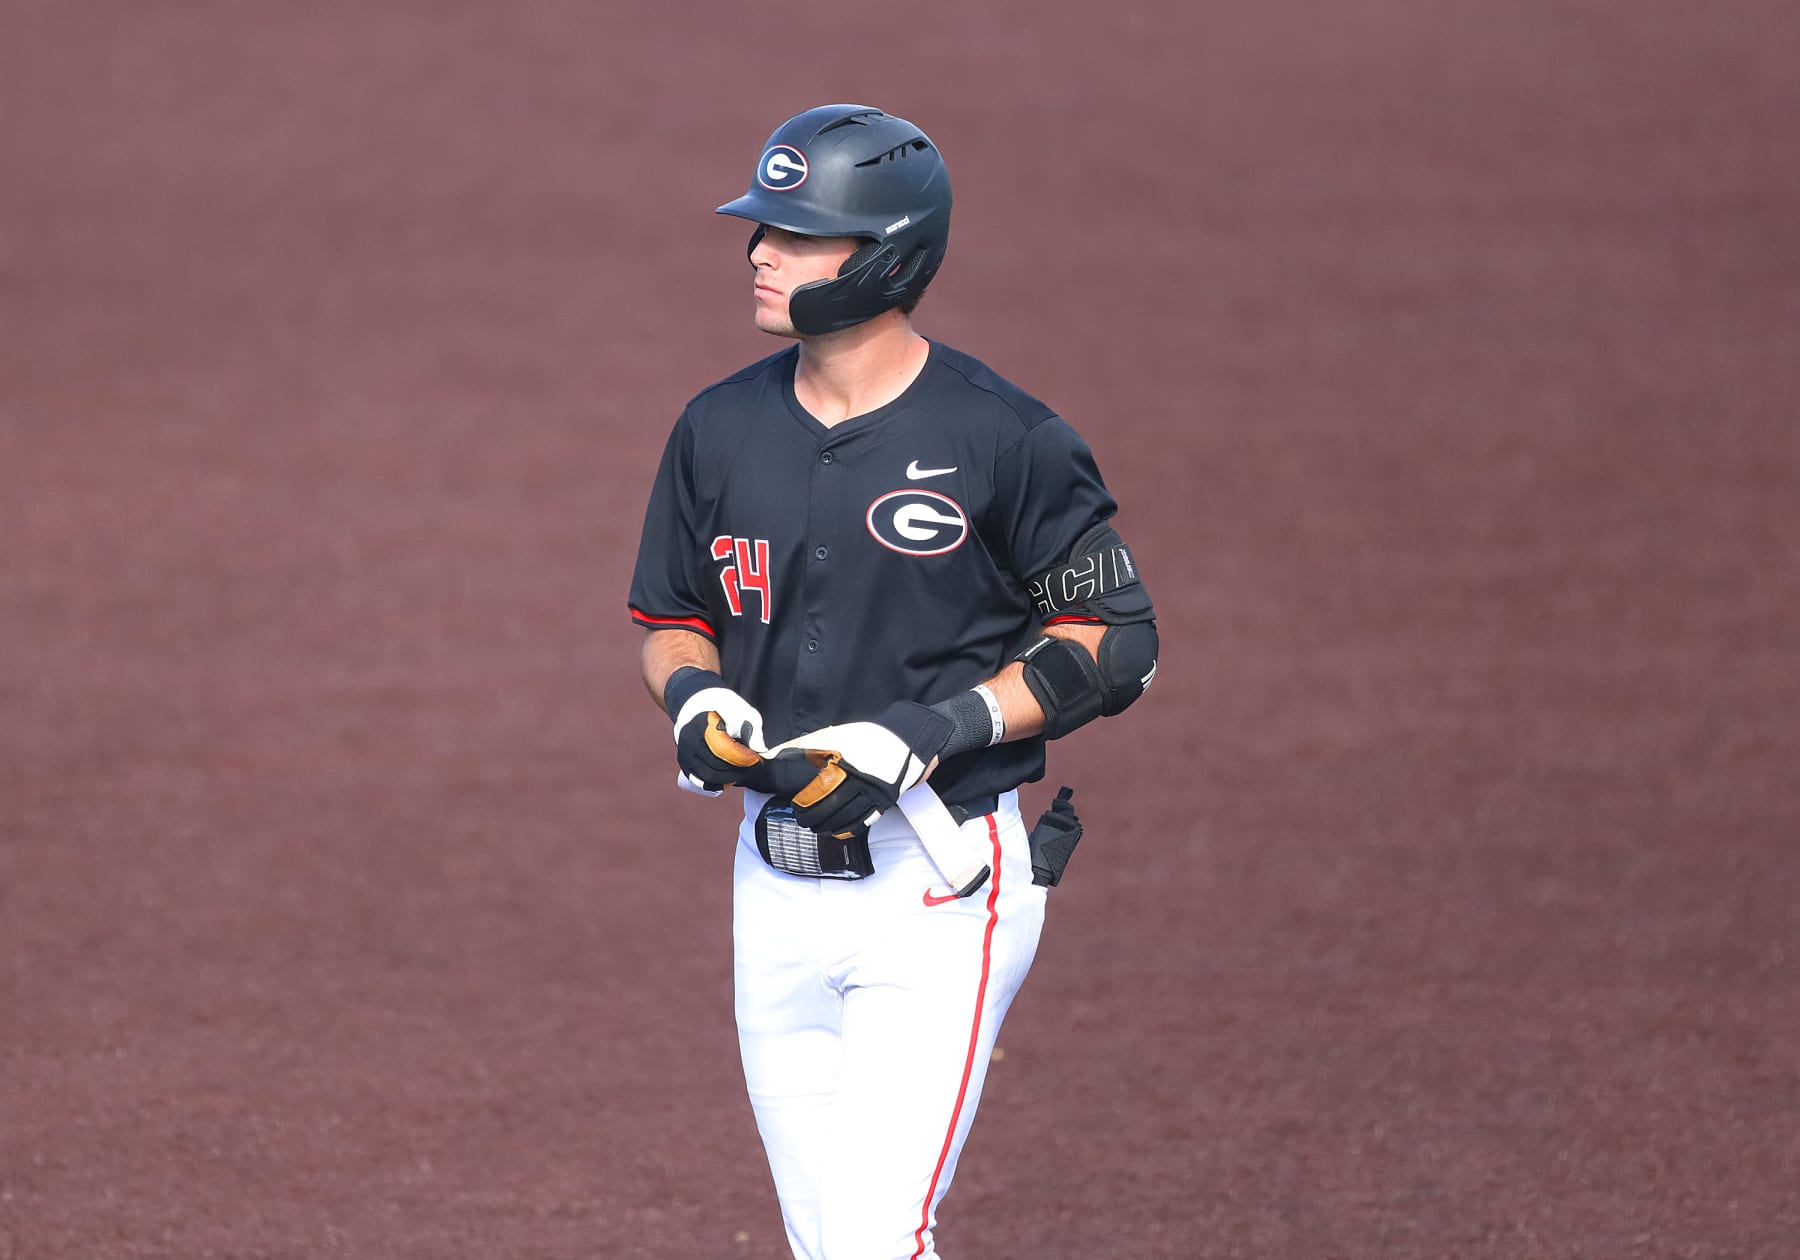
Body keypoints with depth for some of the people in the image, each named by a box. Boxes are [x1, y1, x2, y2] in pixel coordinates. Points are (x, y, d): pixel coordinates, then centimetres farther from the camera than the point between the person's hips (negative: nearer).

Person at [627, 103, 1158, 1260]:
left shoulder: (1003, 441, -11)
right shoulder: (723, 429, 6)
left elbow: (1117, 644, -7)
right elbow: (671, 620, 18)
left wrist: (933, 729, -17)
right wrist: (697, 702, -6)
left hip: (938, 885, -6)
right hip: (778, 884, 6)